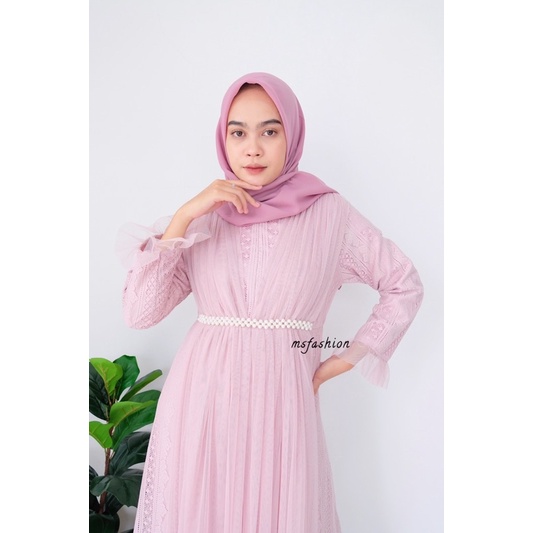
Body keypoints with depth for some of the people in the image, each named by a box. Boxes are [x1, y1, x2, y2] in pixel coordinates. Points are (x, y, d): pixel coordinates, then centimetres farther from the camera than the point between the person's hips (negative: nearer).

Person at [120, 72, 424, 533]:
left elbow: (405, 286, 8)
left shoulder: (328, 212, 0)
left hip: (281, 400, -1)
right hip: (201, 401, 2)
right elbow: (139, 312, -4)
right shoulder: (204, 217, 5)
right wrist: (183, 217, -11)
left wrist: (344, 361, 4)